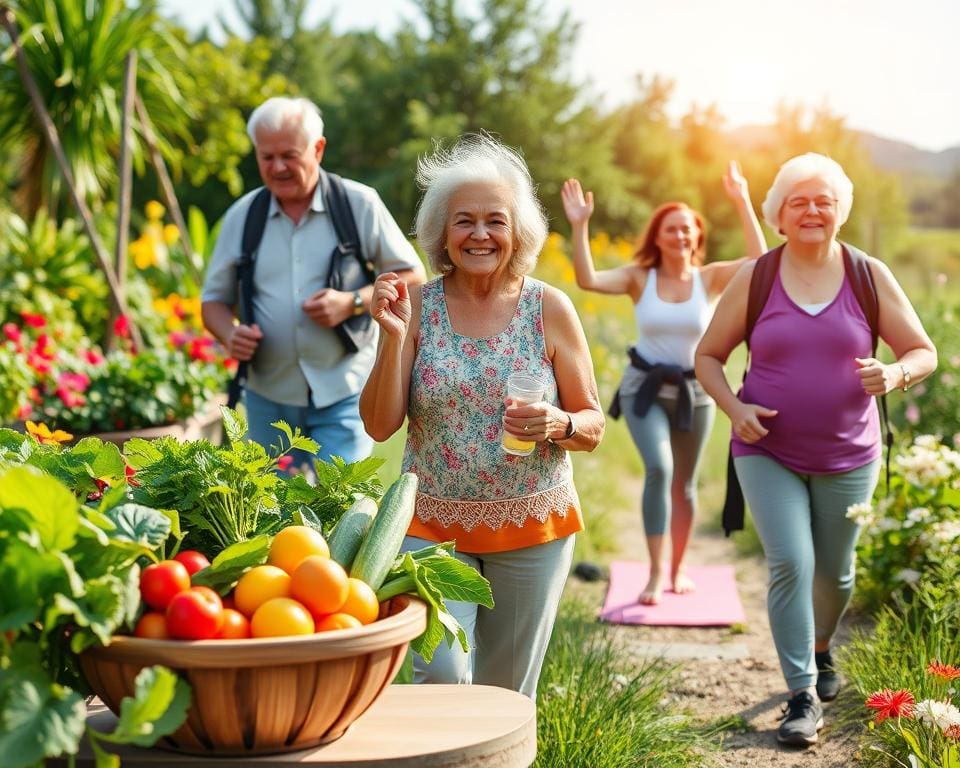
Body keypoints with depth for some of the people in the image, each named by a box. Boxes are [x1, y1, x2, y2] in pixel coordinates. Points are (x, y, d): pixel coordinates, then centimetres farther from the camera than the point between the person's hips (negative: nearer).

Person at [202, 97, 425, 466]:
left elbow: (413, 276, 1)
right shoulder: (241, 216, 5)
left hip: (343, 394, -3)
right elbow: (215, 299, 13)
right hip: (269, 397, 3)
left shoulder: (359, 204, -2)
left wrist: (352, 302, -16)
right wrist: (230, 333, -10)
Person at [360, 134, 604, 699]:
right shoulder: (417, 306, -3)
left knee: (509, 693, 10)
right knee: (440, 676, -14)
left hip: (532, 525, 1)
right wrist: (393, 334, -17)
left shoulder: (549, 309, -3)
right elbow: (379, 425, -6)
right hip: (433, 523, 0)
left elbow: (594, 426, 3)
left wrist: (558, 424, -19)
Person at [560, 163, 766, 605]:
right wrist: (579, 226, -28)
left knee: (683, 484, 12)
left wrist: (743, 203, -22)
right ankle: (655, 573, -16)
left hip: (694, 393, 2)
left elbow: (760, 262, -21)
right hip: (644, 388, -2)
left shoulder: (710, 278, -5)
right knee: (658, 469, -23)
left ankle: (677, 570, 31)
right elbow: (587, 280, -21)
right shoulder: (639, 278, -6)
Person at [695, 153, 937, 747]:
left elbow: (925, 352, 1)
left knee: (834, 572, 13)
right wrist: (734, 407, -14)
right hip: (768, 453, -1)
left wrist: (895, 374, -22)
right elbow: (708, 356, 4)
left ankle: (821, 651, 44)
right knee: (790, 564, -15)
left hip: (848, 457, 1)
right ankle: (804, 696, -4)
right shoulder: (754, 279, -3)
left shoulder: (871, 278, -2)